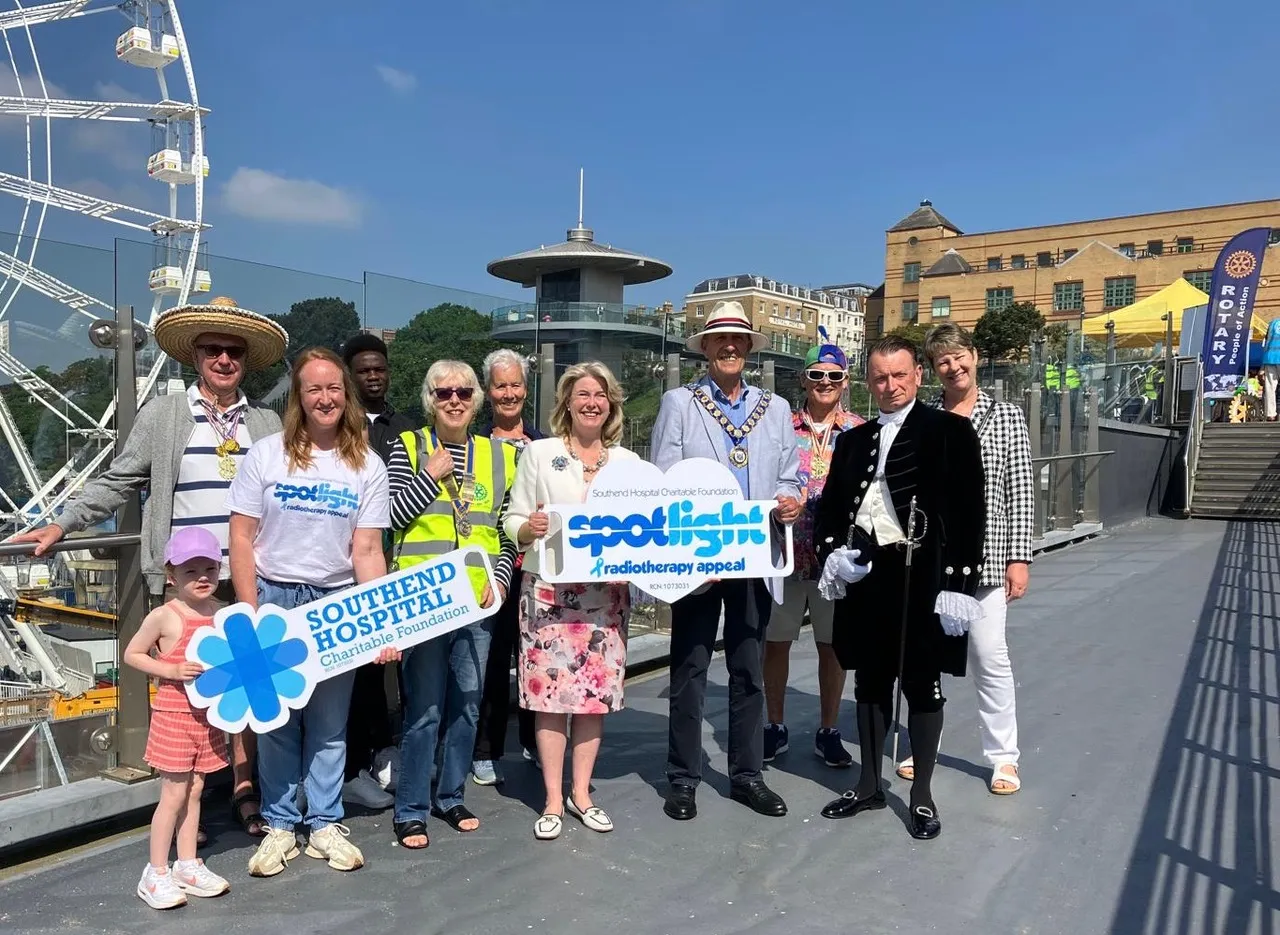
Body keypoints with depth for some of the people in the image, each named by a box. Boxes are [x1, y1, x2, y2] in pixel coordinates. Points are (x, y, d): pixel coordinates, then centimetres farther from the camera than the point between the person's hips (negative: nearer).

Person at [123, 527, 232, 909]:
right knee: (174, 794, 0)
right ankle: (156, 874, 13)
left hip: (208, 714, 5)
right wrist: (172, 670, -18)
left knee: (194, 791, 14)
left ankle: (188, 865, 26)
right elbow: (131, 654, -7)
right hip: (173, 713, -5)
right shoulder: (164, 617, -13)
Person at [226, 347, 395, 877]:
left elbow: (367, 551, -1)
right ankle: (279, 826, 22)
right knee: (277, 718, 7)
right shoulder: (266, 455, -2)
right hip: (274, 598, -1)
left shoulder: (368, 467, 1)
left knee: (329, 723, 9)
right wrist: (250, 613, -8)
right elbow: (241, 538, -2)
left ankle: (324, 825, 23)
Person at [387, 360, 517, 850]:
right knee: (425, 706, 0)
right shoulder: (409, 446, 2)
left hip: (477, 599, 4)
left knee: (467, 702, 12)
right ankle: (411, 809, 14)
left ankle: (451, 796, 28)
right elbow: (393, 515, -6)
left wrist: (500, 577, 0)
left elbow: (507, 531, 13)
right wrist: (433, 474, -9)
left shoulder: (499, 454, 10)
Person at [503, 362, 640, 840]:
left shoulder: (628, 462, 11)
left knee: (597, 691, 6)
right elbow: (515, 522, 2)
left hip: (607, 591, 3)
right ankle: (553, 800, 11)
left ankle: (581, 793, 21)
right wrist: (529, 528, -20)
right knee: (551, 691, -2)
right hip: (550, 587, -2)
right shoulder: (539, 453, 4)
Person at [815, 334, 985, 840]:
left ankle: (922, 795, 21)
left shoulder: (950, 431, -3)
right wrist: (831, 552, -3)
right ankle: (869, 785, 28)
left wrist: (959, 583, -14)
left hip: (922, 576, -5)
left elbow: (969, 512, -9)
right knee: (870, 681, 14)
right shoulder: (854, 439, 13)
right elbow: (831, 506, 15)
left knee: (922, 684, 7)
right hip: (865, 575, 5)